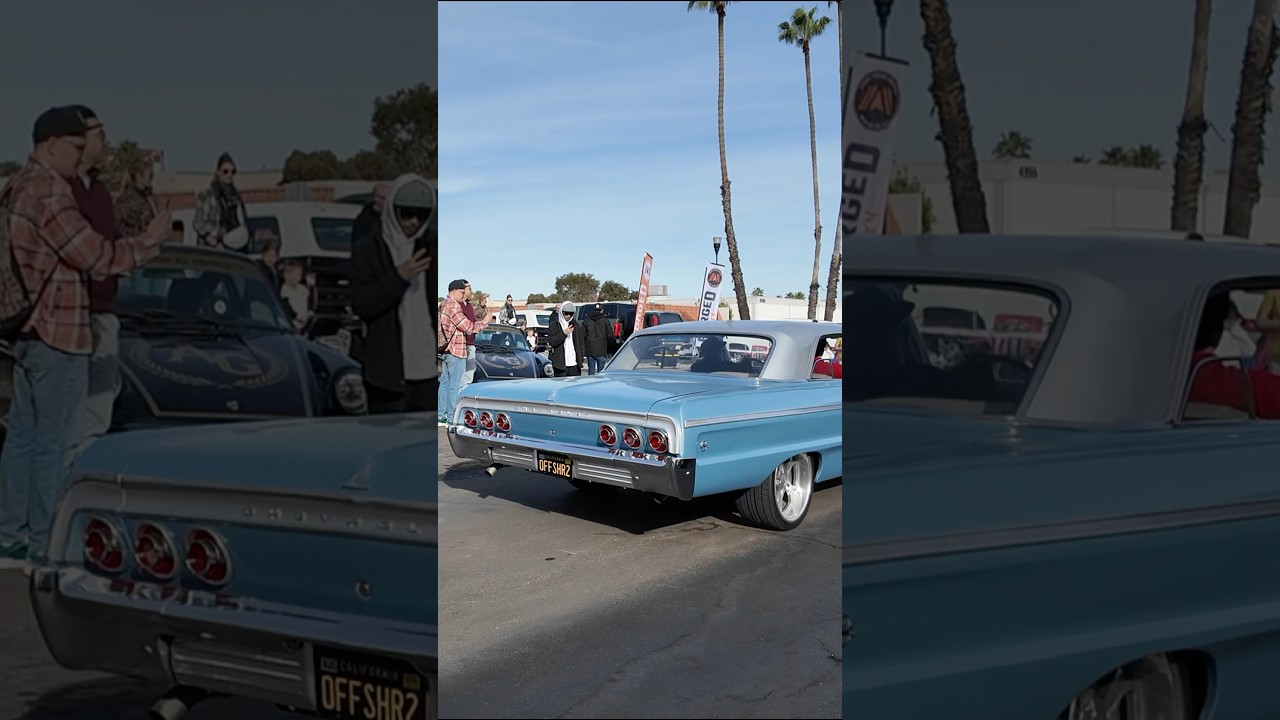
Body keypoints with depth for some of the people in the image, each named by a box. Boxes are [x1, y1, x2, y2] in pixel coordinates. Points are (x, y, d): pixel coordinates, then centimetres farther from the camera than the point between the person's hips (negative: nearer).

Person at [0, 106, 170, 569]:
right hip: (57, 332, -10)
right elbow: (94, 256, -19)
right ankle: (44, 544, 4)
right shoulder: (49, 191, -17)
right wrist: (149, 241, -10)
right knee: (53, 443, -3)